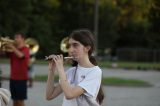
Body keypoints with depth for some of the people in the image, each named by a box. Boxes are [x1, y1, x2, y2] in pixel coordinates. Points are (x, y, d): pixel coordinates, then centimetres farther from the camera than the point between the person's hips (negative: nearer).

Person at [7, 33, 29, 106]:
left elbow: (20, 55, -27)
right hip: (13, 78, 6)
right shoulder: (13, 50, 12)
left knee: (20, 100, -5)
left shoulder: (25, 49, -6)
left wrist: (12, 47, -20)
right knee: (15, 100, 9)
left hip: (21, 79, -6)